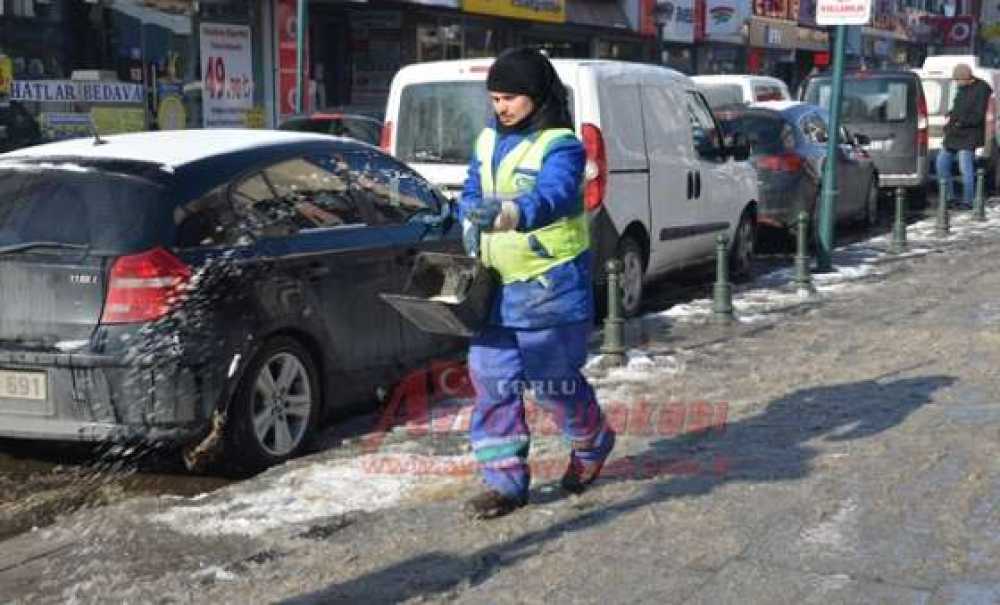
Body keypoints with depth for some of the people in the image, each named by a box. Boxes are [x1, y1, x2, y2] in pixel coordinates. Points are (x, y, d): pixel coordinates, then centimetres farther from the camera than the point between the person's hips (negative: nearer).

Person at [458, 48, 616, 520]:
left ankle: (592, 441, 34)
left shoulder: (560, 146, -12)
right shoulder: (488, 141, 11)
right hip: (496, 285, 7)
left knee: (551, 379, 4)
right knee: (491, 378, 3)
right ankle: (504, 479, 12)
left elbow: (556, 197, -31)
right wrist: (472, 226, -3)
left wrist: (510, 213, -51)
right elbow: (471, 194, 19)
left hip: (550, 284, -6)